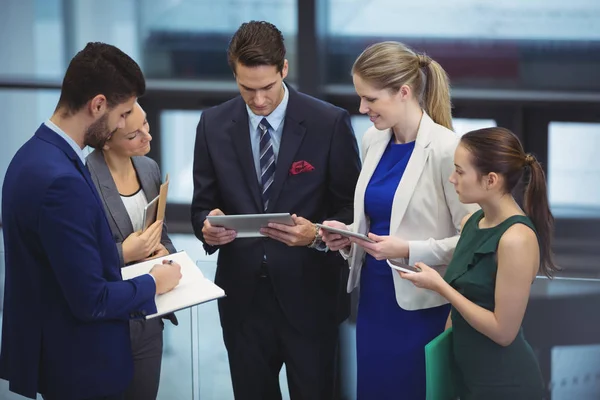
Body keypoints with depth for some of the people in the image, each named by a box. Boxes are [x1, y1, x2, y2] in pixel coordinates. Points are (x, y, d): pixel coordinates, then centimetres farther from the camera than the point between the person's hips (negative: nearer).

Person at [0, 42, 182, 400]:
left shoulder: (35, 154, 4)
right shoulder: (61, 180, -27)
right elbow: (91, 300, -24)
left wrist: (120, 255, 9)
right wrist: (152, 284, -9)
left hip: (50, 352, 10)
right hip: (80, 363, -10)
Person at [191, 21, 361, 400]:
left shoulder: (330, 123, -8)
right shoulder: (214, 125, 1)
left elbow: (352, 209, -4)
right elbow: (203, 206, 7)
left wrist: (317, 234, -23)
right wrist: (208, 226, -16)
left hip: (309, 296, -2)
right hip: (243, 295, 3)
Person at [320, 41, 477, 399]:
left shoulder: (446, 150, -16)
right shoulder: (373, 140, 6)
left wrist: (409, 250, -22)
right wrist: (349, 235, -1)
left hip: (421, 306, -7)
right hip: (373, 296, 7)